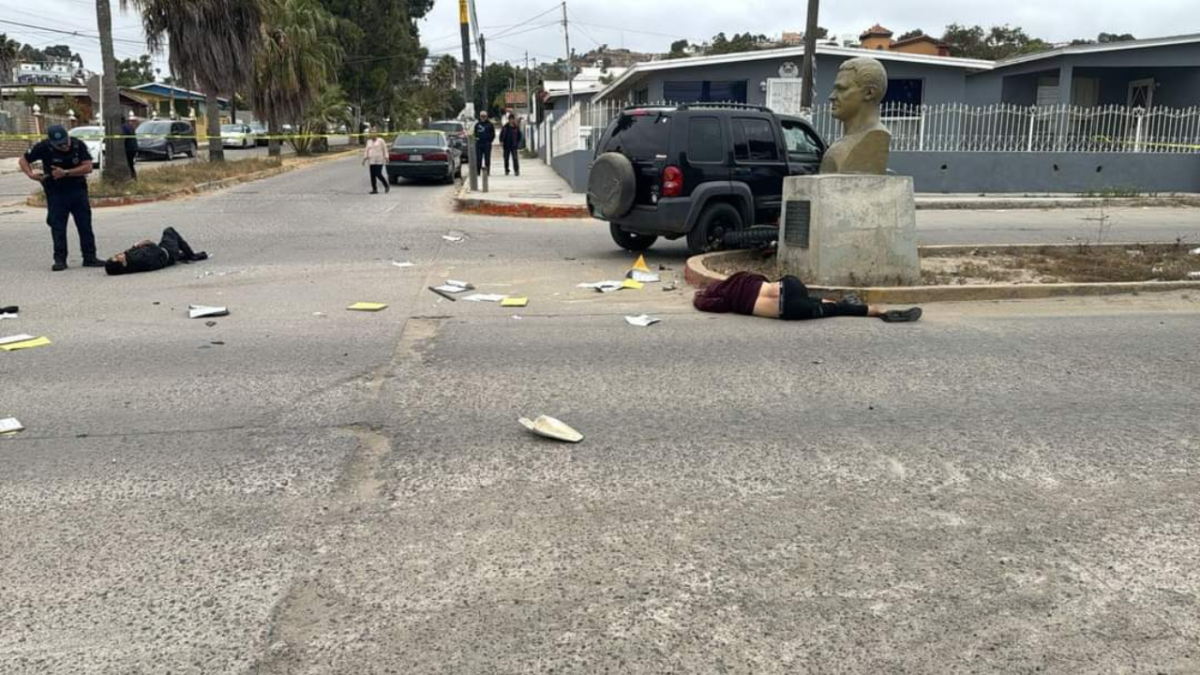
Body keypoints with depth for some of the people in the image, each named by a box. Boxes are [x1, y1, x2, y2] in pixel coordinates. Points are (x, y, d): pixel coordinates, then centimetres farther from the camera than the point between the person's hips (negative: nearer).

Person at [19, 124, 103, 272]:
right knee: (57, 227, -1)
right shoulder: (44, 147, -11)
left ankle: (89, 257, 10)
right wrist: (31, 174, -18)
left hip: (77, 189, 1)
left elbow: (88, 167, -16)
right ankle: (60, 259, 5)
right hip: (56, 192, -1)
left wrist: (65, 173, -23)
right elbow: (23, 160, 1)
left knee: (85, 225, 3)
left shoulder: (78, 145, -11)